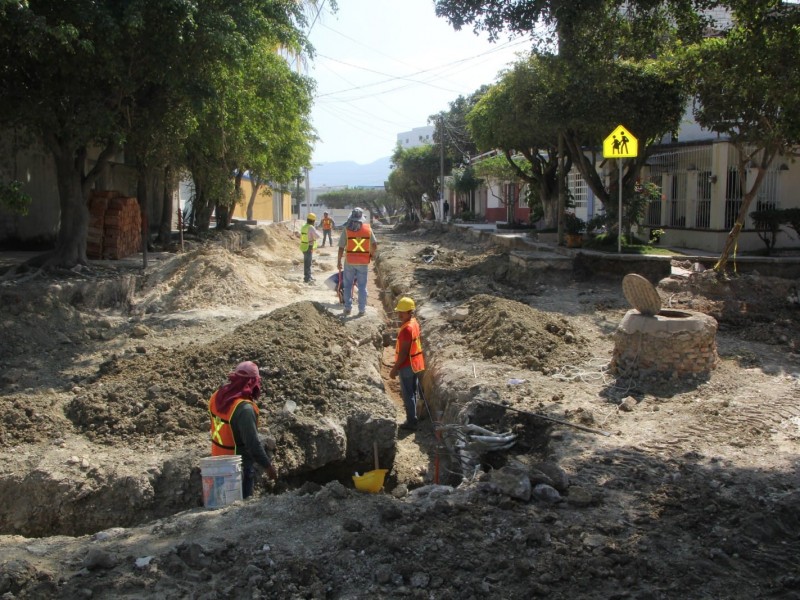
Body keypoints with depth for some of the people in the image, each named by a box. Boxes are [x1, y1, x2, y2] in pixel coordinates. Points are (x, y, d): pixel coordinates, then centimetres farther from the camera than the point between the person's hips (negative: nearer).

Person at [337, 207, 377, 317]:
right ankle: (362, 309, 11)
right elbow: (374, 245, 1)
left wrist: (339, 261, 2)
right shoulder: (368, 229, -3)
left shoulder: (346, 229, -8)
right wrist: (372, 254, 20)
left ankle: (348, 308, 14)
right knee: (362, 286, 9)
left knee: (347, 285, 12)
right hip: (363, 262, 1)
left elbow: (341, 247, -8)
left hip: (349, 262, -1)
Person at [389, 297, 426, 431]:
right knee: (412, 392, 18)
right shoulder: (414, 322, 5)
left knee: (407, 394, 1)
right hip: (415, 363, 10)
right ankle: (412, 418, 29)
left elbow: (404, 352, -24)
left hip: (407, 365, -9)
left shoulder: (406, 329, -26)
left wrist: (395, 368, -18)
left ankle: (411, 422, 8)